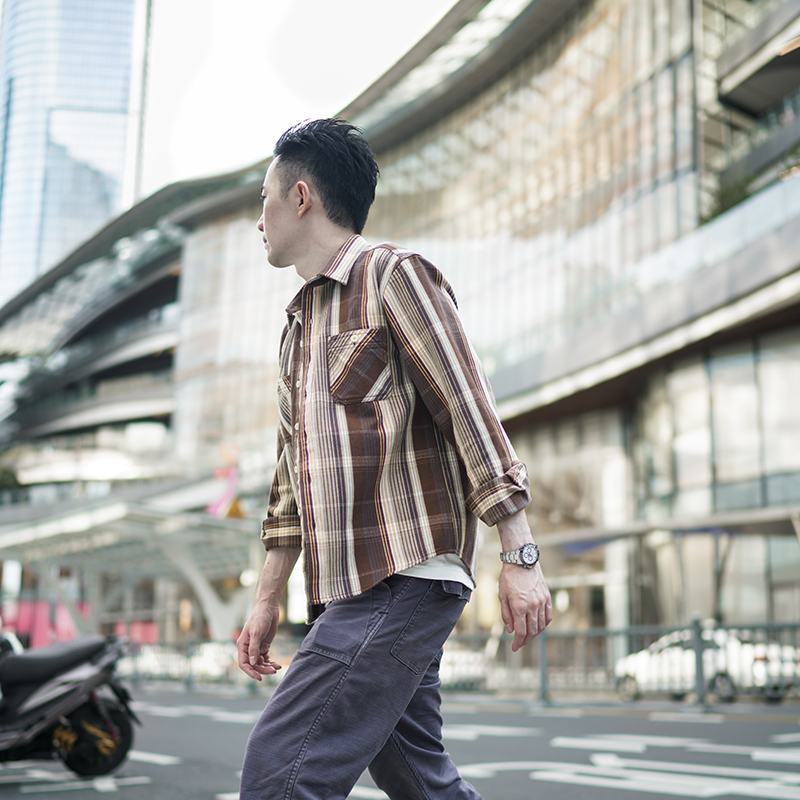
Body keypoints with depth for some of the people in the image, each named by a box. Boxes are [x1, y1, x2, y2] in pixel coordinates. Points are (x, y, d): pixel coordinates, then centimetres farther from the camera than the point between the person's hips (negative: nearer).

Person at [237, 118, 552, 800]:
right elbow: (293, 478, 24)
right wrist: (267, 599, 21)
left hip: (402, 582, -8)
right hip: (352, 591, 8)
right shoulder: (299, 326, 23)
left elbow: (472, 414, -11)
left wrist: (521, 559, -16)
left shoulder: (393, 276, -3)